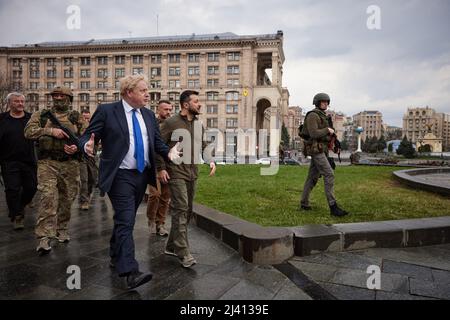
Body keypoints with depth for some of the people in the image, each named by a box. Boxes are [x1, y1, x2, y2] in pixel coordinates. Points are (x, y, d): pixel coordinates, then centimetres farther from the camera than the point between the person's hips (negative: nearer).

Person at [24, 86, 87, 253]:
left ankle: (62, 230, 28)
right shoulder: (41, 115, 11)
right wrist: (51, 130, -16)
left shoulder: (77, 117, 12)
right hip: (47, 163, -1)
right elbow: (29, 131, -3)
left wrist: (77, 147, -15)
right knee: (48, 197, -13)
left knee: (66, 199, 10)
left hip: (70, 163, 2)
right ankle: (44, 237, -11)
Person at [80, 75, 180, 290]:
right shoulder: (106, 111, -6)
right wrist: (87, 145, -30)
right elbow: (88, 135, -7)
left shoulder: (148, 115, 11)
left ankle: (116, 258, 36)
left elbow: (157, 142, 11)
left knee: (125, 219, 18)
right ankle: (130, 271, -11)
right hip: (120, 176, -6)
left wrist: (168, 153, -8)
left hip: (142, 175, 6)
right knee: (125, 221, -12)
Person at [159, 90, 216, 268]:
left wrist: (211, 161, 1)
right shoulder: (171, 123, -6)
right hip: (176, 172, -7)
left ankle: (171, 246, 24)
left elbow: (204, 147, 19)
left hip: (193, 173, 7)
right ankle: (183, 253, -10)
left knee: (187, 211, 10)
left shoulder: (199, 125, 13)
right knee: (180, 209, -13)